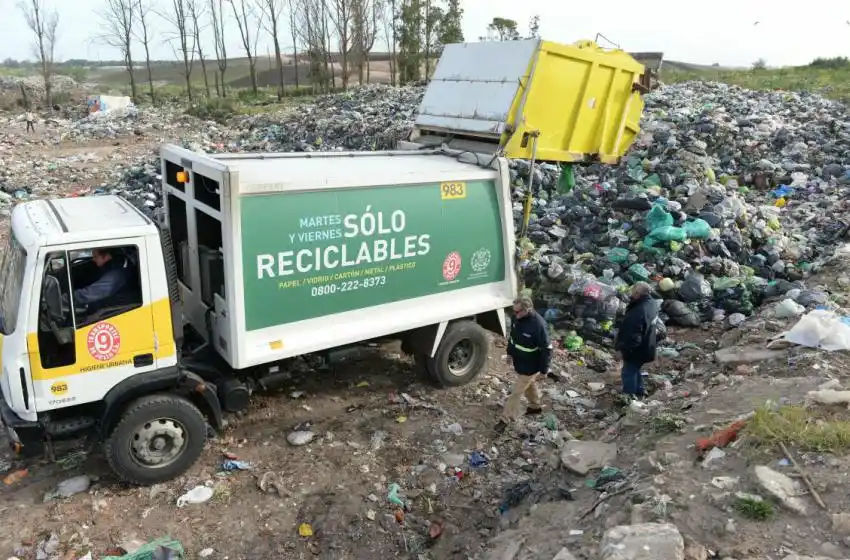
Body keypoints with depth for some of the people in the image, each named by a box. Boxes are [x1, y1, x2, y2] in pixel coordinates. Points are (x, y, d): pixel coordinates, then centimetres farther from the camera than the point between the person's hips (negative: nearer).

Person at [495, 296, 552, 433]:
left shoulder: (538, 325, -34)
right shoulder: (517, 317, -12)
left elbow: (546, 349, -25)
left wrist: (544, 370, -18)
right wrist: (510, 352, 17)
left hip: (530, 366, -7)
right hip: (518, 361, 7)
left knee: (517, 392, 4)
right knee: (530, 385, 28)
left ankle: (506, 419, 18)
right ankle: (536, 406, 52)